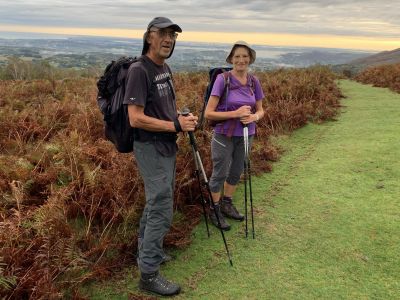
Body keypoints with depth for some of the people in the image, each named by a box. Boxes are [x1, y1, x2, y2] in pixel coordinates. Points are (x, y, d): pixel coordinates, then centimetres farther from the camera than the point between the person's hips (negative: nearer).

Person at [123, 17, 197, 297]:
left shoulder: (165, 68, 10)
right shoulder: (139, 70, -18)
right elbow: (136, 119, -24)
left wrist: (183, 117, 1)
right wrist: (176, 125, -21)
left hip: (167, 147, 9)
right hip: (151, 149, -9)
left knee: (156, 202, 20)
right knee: (161, 211, -6)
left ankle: (146, 250, 38)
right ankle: (149, 274, 7)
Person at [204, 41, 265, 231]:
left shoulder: (254, 82, 0)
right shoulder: (223, 79, -15)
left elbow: (260, 110, 10)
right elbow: (208, 113, -17)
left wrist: (254, 117, -14)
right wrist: (235, 113, -25)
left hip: (246, 135, 5)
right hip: (224, 135, -5)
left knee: (236, 172, 18)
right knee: (220, 174, 8)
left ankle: (227, 204, 39)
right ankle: (215, 210, 27)